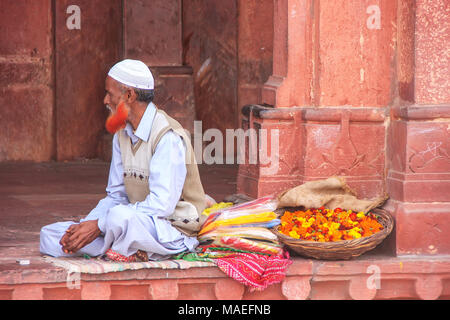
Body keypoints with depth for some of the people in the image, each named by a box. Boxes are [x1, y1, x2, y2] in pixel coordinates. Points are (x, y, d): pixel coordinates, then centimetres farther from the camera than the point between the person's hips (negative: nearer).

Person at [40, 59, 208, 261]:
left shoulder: (168, 137, -17)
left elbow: (162, 204, -25)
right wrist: (84, 226, -7)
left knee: (120, 217, -41)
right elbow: (116, 196, 13)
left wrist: (99, 225, -26)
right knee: (49, 235, -2)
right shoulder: (122, 134, 11)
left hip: (174, 231, -9)